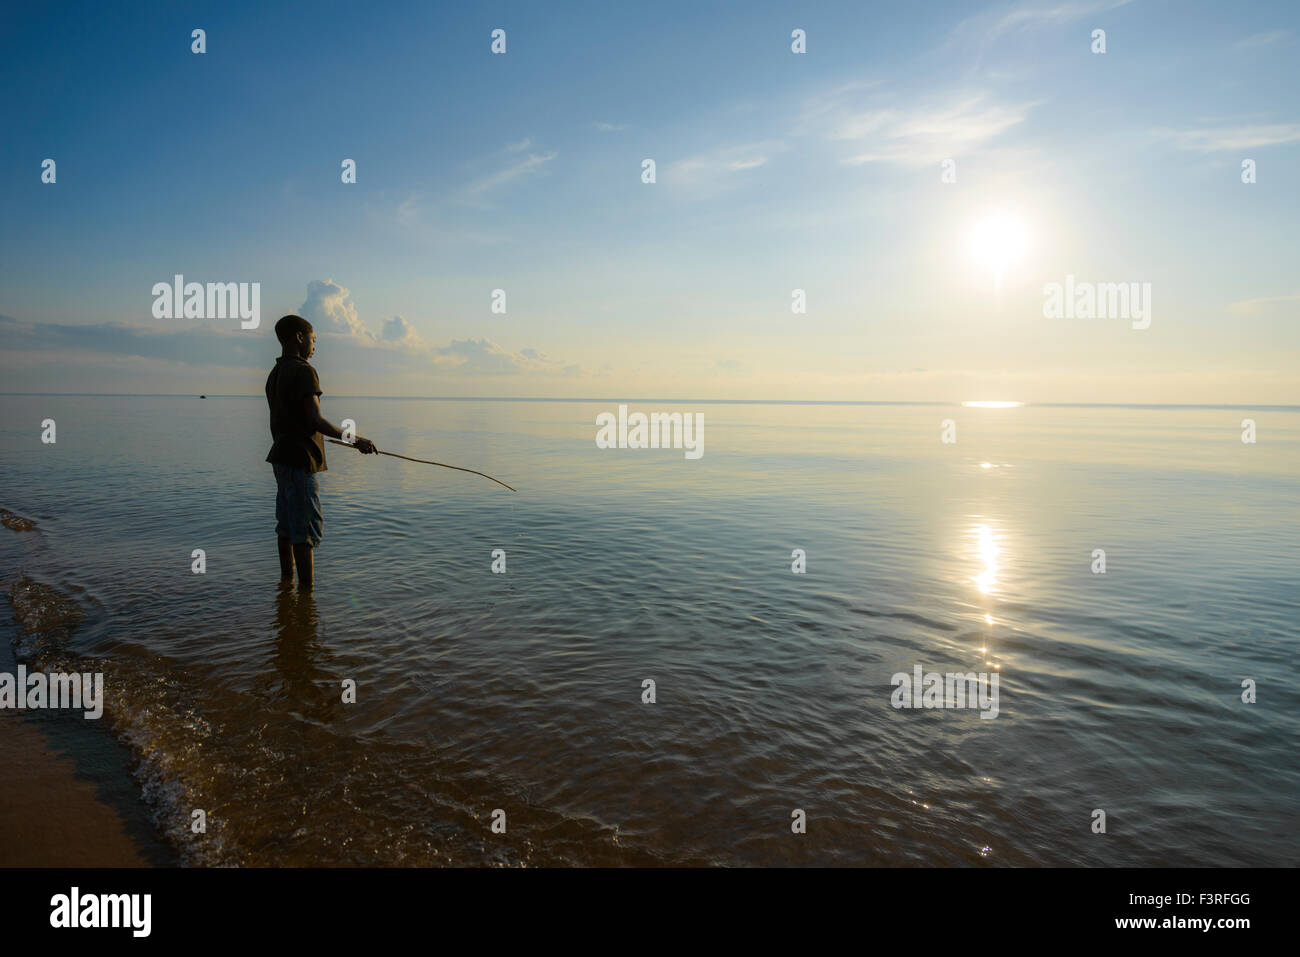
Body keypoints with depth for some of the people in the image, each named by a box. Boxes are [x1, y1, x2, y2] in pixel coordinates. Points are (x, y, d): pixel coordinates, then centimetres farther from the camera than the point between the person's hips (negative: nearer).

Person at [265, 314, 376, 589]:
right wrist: (355, 439, -20)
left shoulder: (275, 374, 15)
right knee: (307, 528, -6)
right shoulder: (304, 371, -13)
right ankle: (306, 589, -4)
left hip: (281, 457, 10)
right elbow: (315, 420, -22)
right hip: (300, 459, -10)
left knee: (286, 525, 16)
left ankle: (286, 581, 25)